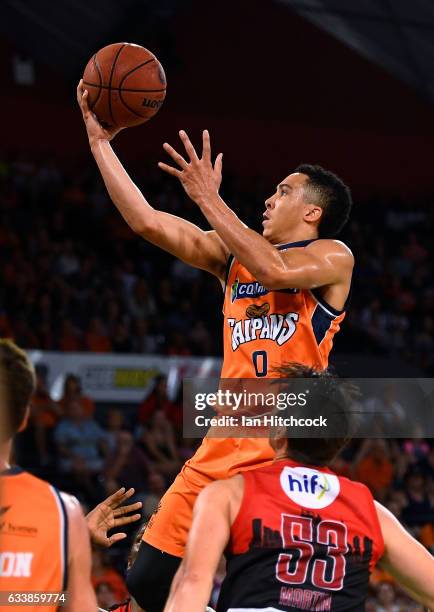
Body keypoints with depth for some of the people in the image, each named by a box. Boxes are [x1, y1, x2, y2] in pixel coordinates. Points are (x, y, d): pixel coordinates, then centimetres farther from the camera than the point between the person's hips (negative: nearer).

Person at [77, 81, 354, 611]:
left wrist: (209, 198, -18)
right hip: (227, 445, 6)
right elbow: (147, 221, 12)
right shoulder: (232, 253, 18)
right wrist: (99, 140, 10)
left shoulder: (332, 257, 0)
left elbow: (275, 270, -21)